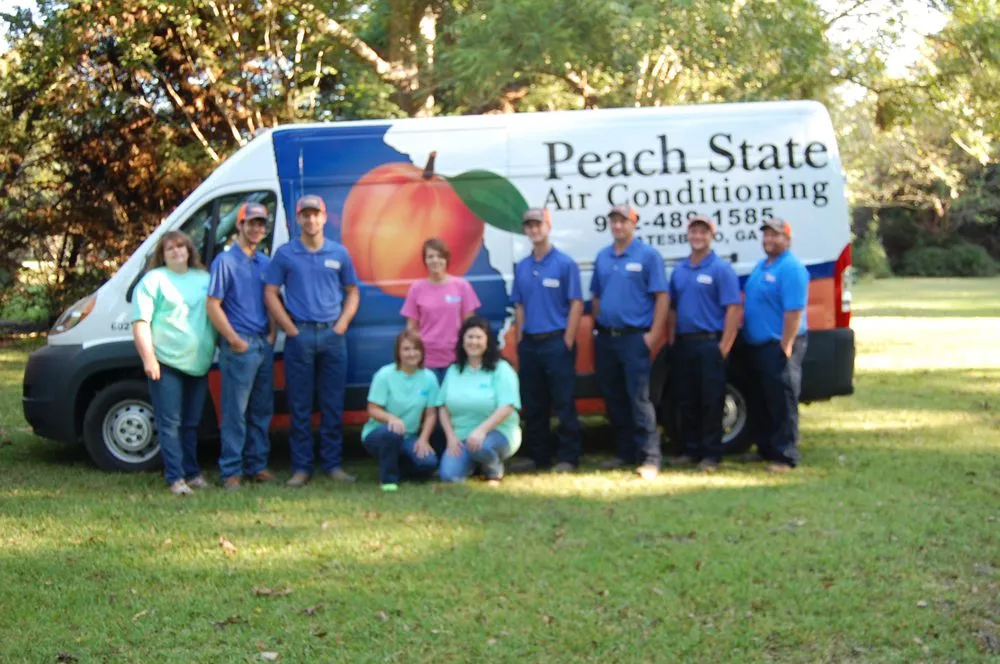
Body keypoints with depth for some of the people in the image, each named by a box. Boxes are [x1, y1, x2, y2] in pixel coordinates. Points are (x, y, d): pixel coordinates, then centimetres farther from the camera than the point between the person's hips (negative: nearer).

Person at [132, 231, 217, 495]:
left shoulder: (204, 279, 16)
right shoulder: (153, 280, 2)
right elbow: (140, 322, -6)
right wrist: (148, 358, -14)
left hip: (198, 365, 5)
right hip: (166, 364, -5)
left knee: (191, 424, 11)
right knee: (169, 424, -4)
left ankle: (192, 473, 19)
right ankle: (175, 477, -3)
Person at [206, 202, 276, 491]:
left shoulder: (265, 263, 15)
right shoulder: (225, 261, -5)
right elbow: (213, 305, -10)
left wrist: (272, 334, 7)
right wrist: (235, 340, -13)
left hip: (264, 345, 7)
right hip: (239, 346, -7)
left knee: (262, 410, 11)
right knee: (235, 412, -4)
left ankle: (257, 465, 20)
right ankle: (231, 471, 1)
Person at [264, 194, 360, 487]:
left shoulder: (339, 253, 9)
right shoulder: (285, 254, 3)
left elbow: (352, 292, 14)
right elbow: (270, 293, 2)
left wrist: (341, 326, -1)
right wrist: (291, 329, -6)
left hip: (333, 334, 2)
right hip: (300, 335, -2)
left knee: (333, 405, 5)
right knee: (300, 406, 1)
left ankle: (333, 464, 12)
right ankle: (301, 467, 7)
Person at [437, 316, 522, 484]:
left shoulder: (501, 369, -6)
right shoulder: (454, 370, 9)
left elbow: (507, 408, -16)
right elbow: (443, 407, 10)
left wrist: (481, 430, -28)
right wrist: (451, 437, -5)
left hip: (498, 432, -4)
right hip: (461, 437, 4)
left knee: (481, 446, -39)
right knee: (449, 476, -20)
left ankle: (495, 470, -4)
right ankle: (473, 462, 15)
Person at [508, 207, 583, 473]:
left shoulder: (565, 264, -5)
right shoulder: (521, 267, 11)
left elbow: (576, 304, -7)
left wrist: (567, 341, -12)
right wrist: (520, 339, 7)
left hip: (556, 341, -6)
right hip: (529, 343, 6)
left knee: (563, 403, -2)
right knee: (532, 404, 10)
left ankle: (567, 457, 4)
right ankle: (537, 455, 20)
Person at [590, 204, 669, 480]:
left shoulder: (648, 255, -4)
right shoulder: (602, 257, 13)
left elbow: (662, 297, -8)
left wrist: (653, 334, -14)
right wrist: (597, 326, 12)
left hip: (634, 338, -6)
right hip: (605, 338, 6)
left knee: (639, 398, -11)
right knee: (614, 400, 11)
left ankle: (650, 458, -9)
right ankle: (626, 452, 21)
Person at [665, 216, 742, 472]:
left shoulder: (721, 269, -5)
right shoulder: (679, 270, 14)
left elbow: (733, 308, -10)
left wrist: (724, 345, -15)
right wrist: (671, 340, 10)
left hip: (709, 343, -6)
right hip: (683, 343, 6)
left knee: (711, 401, -2)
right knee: (685, 401, 10)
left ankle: (711, 454, 4)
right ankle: (689, 450, 20)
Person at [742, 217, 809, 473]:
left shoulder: (791, 269, -14)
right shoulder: (761, 266, 16)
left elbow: (794, 311, -21)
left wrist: (785, 346, -23)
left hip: (779, 346, -10)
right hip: (758, 345, 10)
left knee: (782, 403, -6)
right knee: (760, 402, 16)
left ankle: (785, 456, -2)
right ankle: (765, 449, 26)